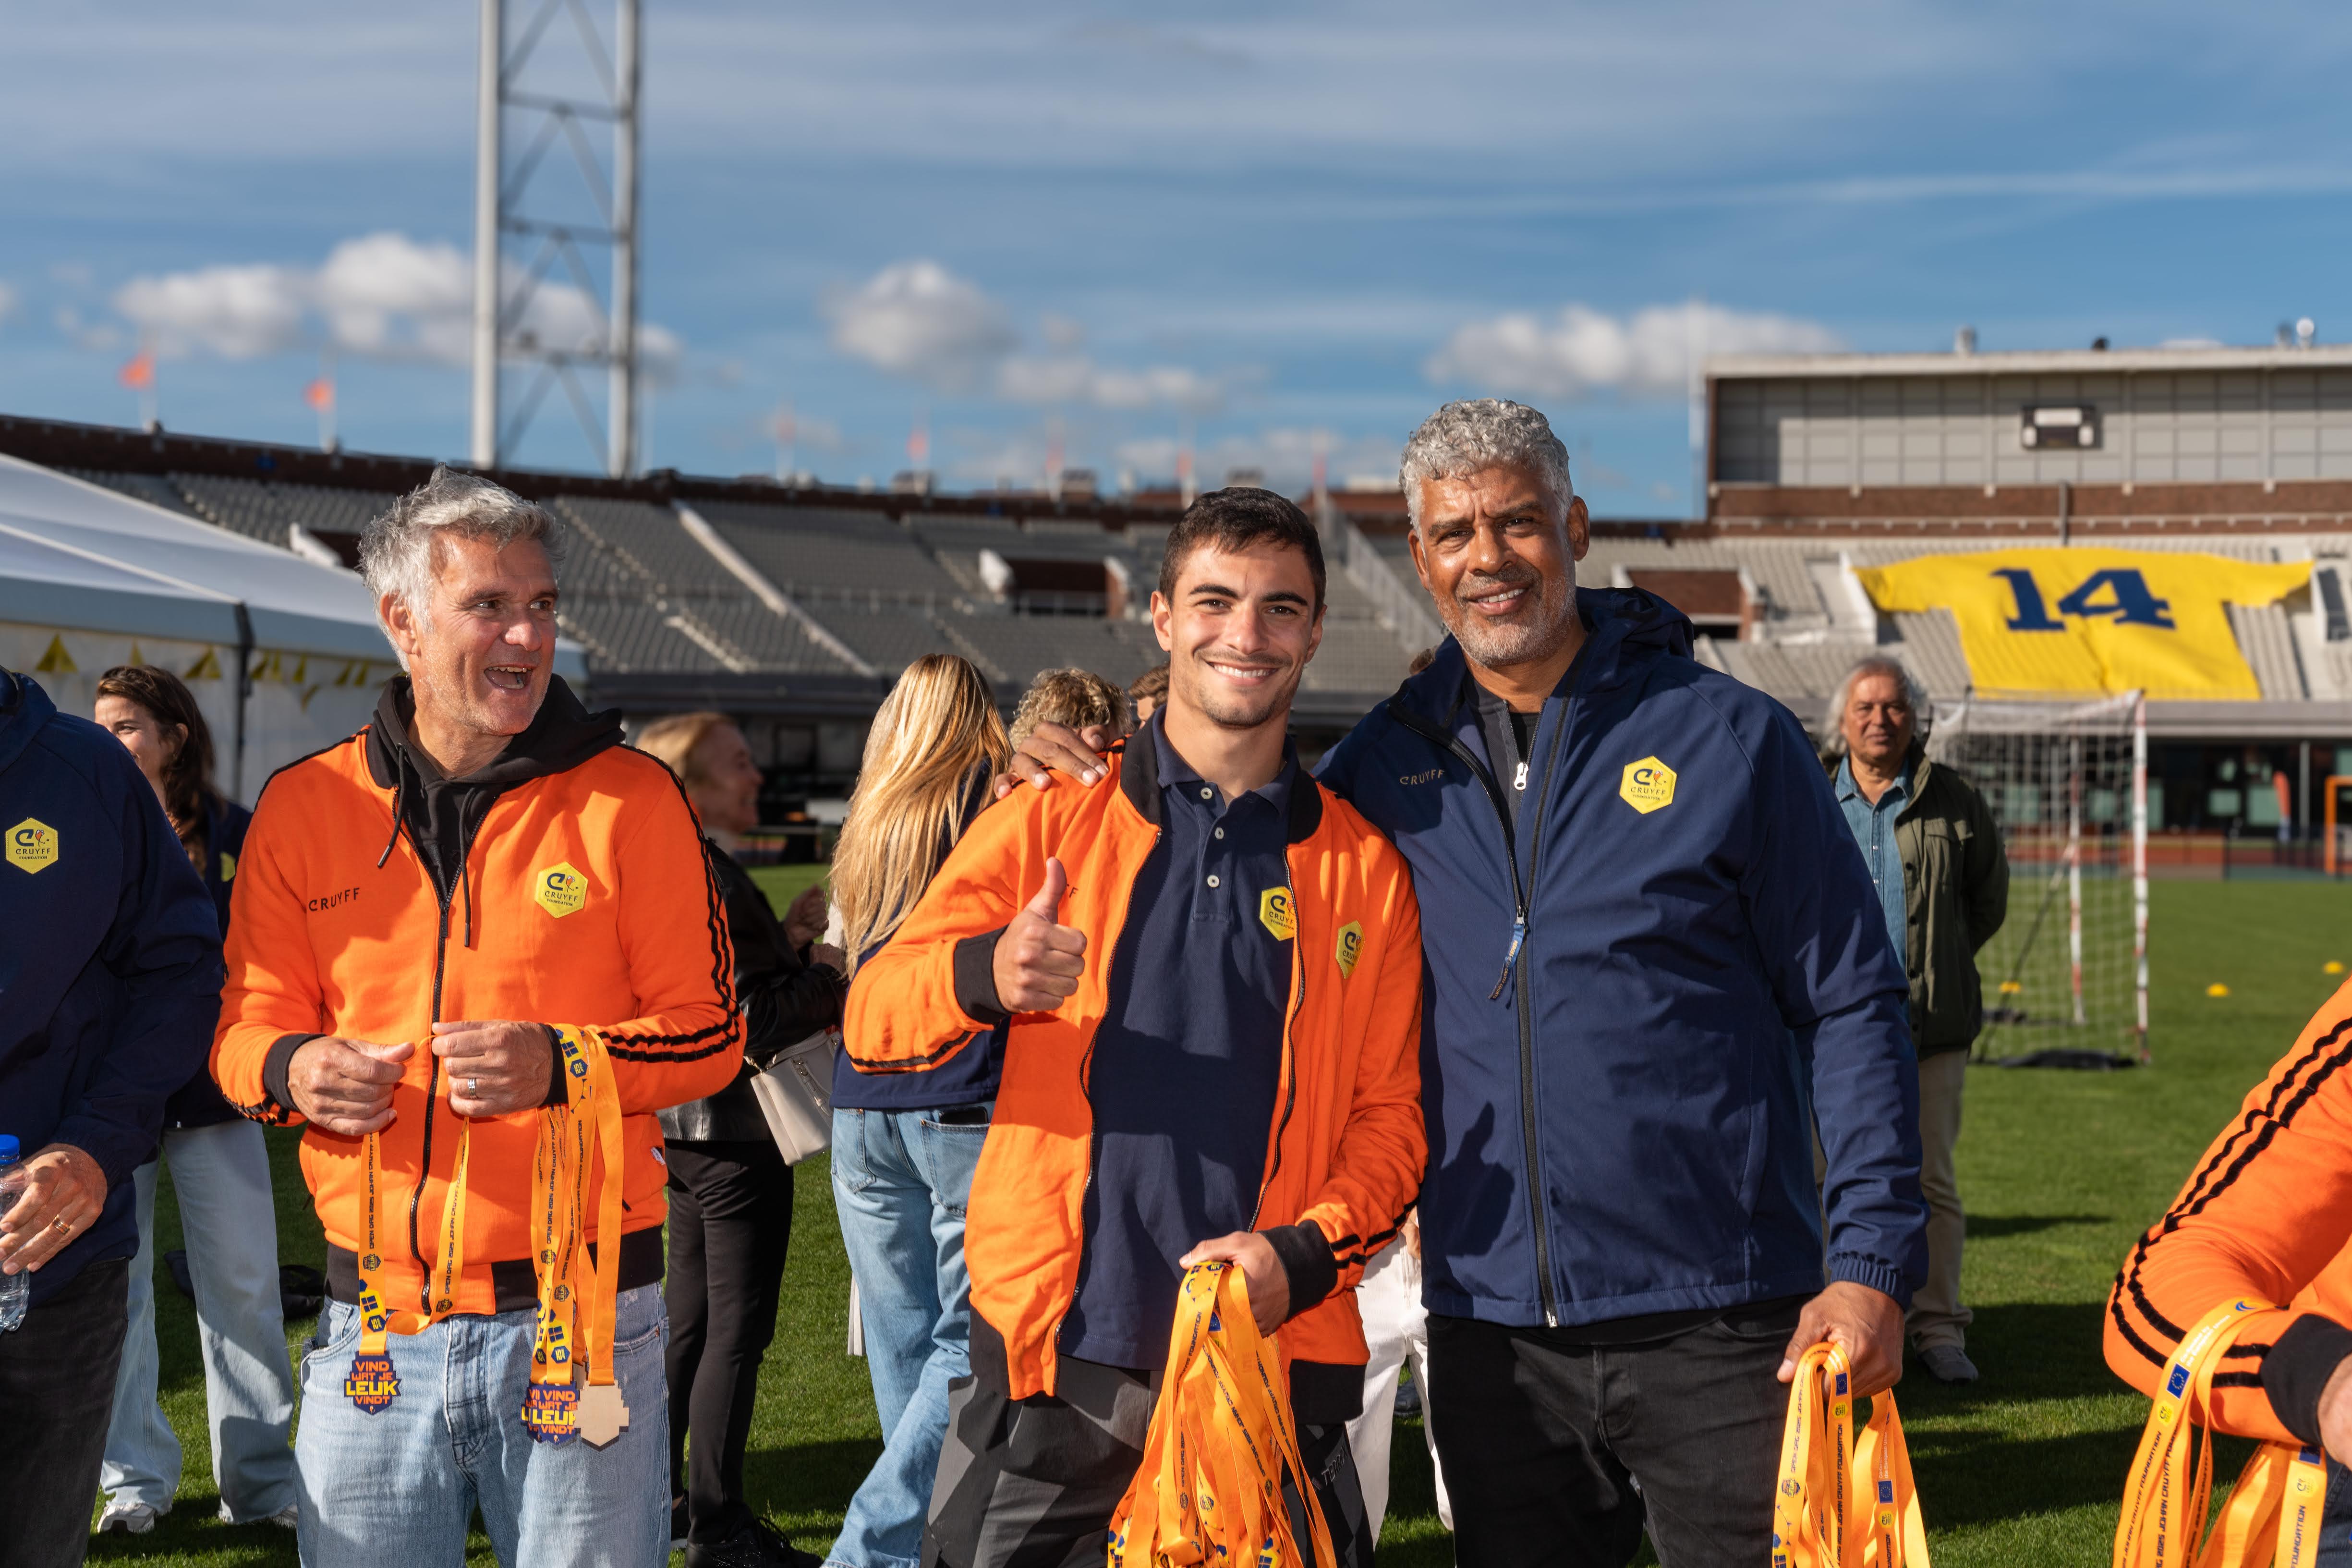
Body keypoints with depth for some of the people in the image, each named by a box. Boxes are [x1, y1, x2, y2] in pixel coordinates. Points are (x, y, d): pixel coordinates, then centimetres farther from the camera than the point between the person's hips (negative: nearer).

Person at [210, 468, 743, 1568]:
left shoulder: (629, 798, -1)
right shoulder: (305, 806, 5)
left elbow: (710, 1031, -1)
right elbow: (245, 1025, 10)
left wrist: (562, 1063, -18)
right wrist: (293, 1070, -14)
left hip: (583, 1319, -1)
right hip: (376, 1324, 2)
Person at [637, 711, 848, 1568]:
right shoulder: (712, 884, -20)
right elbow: (755, 1023, -24)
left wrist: (789, 943, 9)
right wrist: (823, 976, -10)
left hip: (680, 1126, 10)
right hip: (732, 1126, -10)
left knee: (690, 1316, 17)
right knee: (739, 1322, -2)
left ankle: (660, 1495, 26)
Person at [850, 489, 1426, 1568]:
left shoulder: (1364, 869, 11)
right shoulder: (1047, 828, 7)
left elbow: (1389, 1117, 10)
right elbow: (871, 1019, 0)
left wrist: (1304, 1254, -9)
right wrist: (985, 977, -22)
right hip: (1050, 1363, -1)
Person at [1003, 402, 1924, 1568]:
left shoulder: (1728, 738, -2)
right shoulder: (1387, 765, 7)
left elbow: (1850, 1005, -1)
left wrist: (1870, 1263, -9)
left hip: (1713, 1327, -3)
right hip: (1490, 1329, 3)